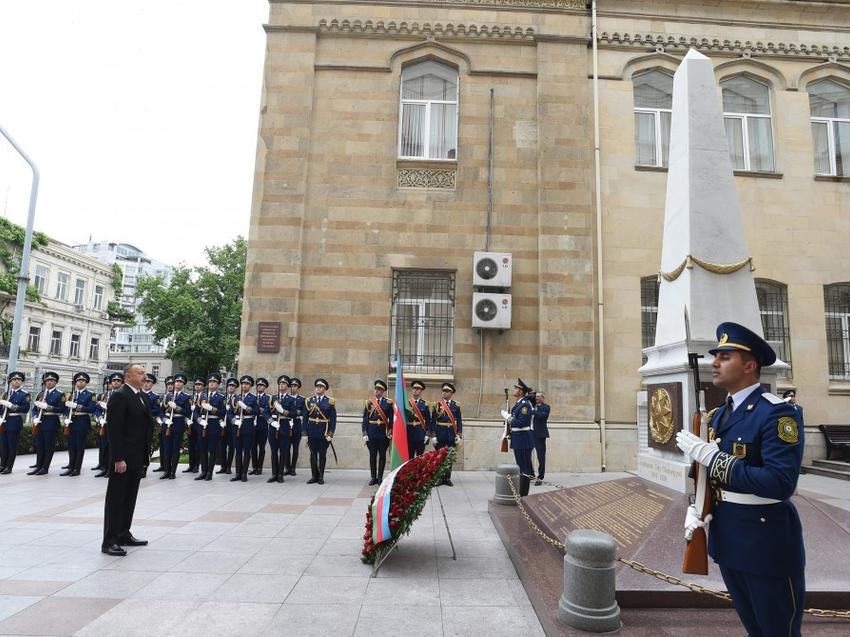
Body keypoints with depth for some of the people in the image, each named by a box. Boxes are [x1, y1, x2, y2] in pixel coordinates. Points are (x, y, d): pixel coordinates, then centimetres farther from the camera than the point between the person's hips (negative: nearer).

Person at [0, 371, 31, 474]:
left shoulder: (25, 394, -2)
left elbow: (25, 408, -12)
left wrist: (11, 406, -21)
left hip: (15, 422, -5)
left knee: (12, 445, -1)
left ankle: (9, 467, 7)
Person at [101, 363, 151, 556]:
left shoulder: (142, 396, 12)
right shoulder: (119, 396, -14)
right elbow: (114, 429, -18)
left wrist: (147, 453, 13)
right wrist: (118, 458, -21)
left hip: (138, 457, 8)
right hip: (123, 458, -8)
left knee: (129, 498, 16)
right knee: (116, 498, 1)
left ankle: (124, 535, 27)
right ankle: (109, 541, 9)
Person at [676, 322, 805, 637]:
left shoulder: (778, 413, -19)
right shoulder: (717, 415, 6)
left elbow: (780, 483, -29)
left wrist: (712, 456, -27)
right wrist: (696, 508, -2)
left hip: (767, 544, -7)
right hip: (727, 540, 8)